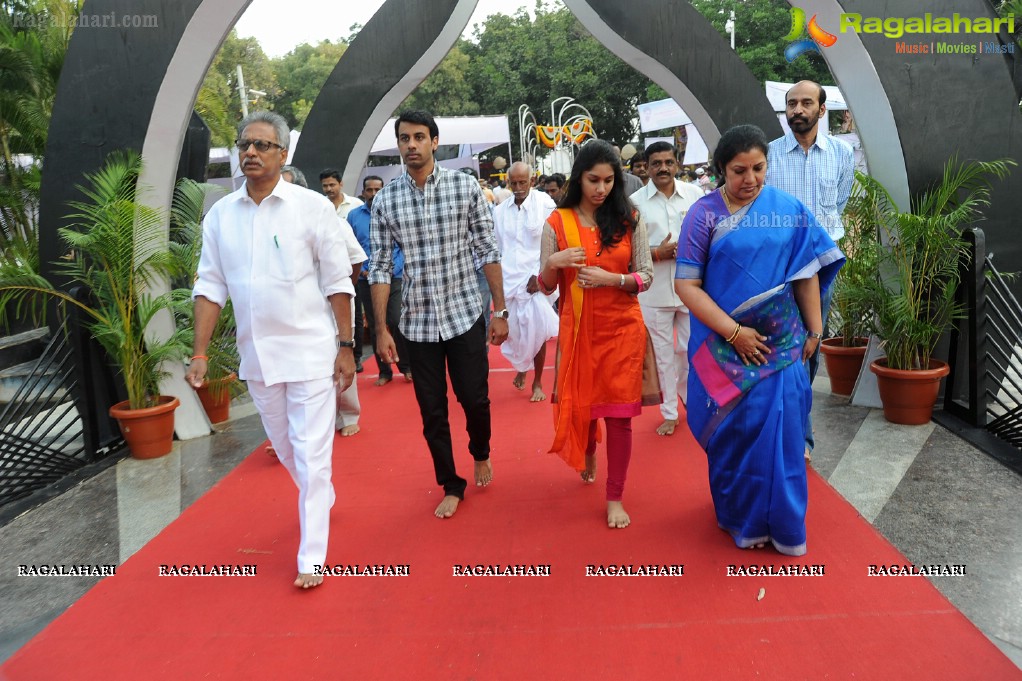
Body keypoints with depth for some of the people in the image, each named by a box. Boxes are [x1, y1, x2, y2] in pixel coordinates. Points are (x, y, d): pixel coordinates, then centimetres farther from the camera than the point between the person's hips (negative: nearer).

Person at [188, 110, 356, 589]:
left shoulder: (312, 207, -7)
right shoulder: (220, 214, 4)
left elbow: (338, 282, -6)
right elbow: (210, 286, 6)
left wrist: (345, 347, -8)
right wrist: (199, 353, 1)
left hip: (310, 351, -4)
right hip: (257, 354, 5)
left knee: (311, 454, -2)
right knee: (285, 449, 19)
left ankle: (311, 558, 10)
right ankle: (324, 499, 46)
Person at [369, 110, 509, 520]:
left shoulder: (466, 187, -3)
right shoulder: (385, 201, 0)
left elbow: (488, 252, 0)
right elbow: (380, 267, 2)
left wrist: (500, 311, -2)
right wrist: (381, 329, -1)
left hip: (465, 315, -1)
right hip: (417, 322, 1)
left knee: (475, 399, 5)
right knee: (432, 410, 9)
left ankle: (481, 454, 39)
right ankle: (451, 486, 28)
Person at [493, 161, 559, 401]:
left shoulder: (545, 204, -5)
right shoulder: (500, 211, 6)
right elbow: (497, 249, 12)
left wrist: (539, 275, -11)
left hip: (535, 281, -3)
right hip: (508, 281, 3)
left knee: (538, 333, -2)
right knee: (512, 332, 8)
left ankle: (537, 382, 15)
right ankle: (521, 367, 37)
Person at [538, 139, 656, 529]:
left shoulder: (630, 220, 0)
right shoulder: (557, 222, -1)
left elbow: (646, 277, -1)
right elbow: (545, 287, 1)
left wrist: (611, 279, -18)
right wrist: (553, 263, -20)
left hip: (622, 329, 0)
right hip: (578, 330, 1)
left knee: (619, 415, 1)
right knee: (579, 405, 12)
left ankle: (615, 497, 17)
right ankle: (588, 455, 48)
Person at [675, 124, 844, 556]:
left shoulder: (789, 209, 1)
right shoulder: (704, 213, -6)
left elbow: (808, 274, 7)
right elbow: (686, 284, -10)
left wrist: (814, 330, 7)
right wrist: (733, 331, -15)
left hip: (780, 343, 2)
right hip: (724, 344, -1)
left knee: (779, 429, 5)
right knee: (733, 430, 9)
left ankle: (781, 522, 26)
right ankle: (740, 517, 31)